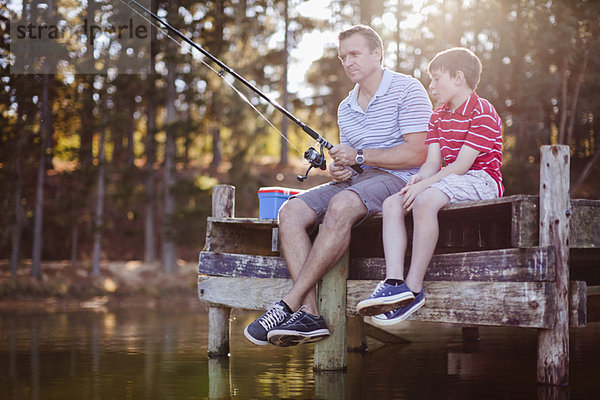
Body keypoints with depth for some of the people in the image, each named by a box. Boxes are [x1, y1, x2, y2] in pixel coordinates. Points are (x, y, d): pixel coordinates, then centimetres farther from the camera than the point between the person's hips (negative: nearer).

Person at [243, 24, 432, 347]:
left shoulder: (406, 90, -4)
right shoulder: (346, 107, 20)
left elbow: (417, 153, -13)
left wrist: (359, 156, -13)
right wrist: (338, 170, 0)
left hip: (397, 179, -8)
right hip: (354, 182, 8)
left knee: (341, 206, -38)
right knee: (291, 212, -17)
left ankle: (289, 305, -33)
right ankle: (309, 315, -27)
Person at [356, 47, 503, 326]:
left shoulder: (482, 113, -10)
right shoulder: (438, 117, 19)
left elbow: (462, 164, -18)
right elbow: (433, 161, 7)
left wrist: (424, 185, -24)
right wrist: (420, 177, -16)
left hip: (480, 180, -9)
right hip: (451, 178, 9)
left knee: (424, 201, -35)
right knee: (392, 204, -13)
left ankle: (414, 288, -32)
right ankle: (394, 282, -28)